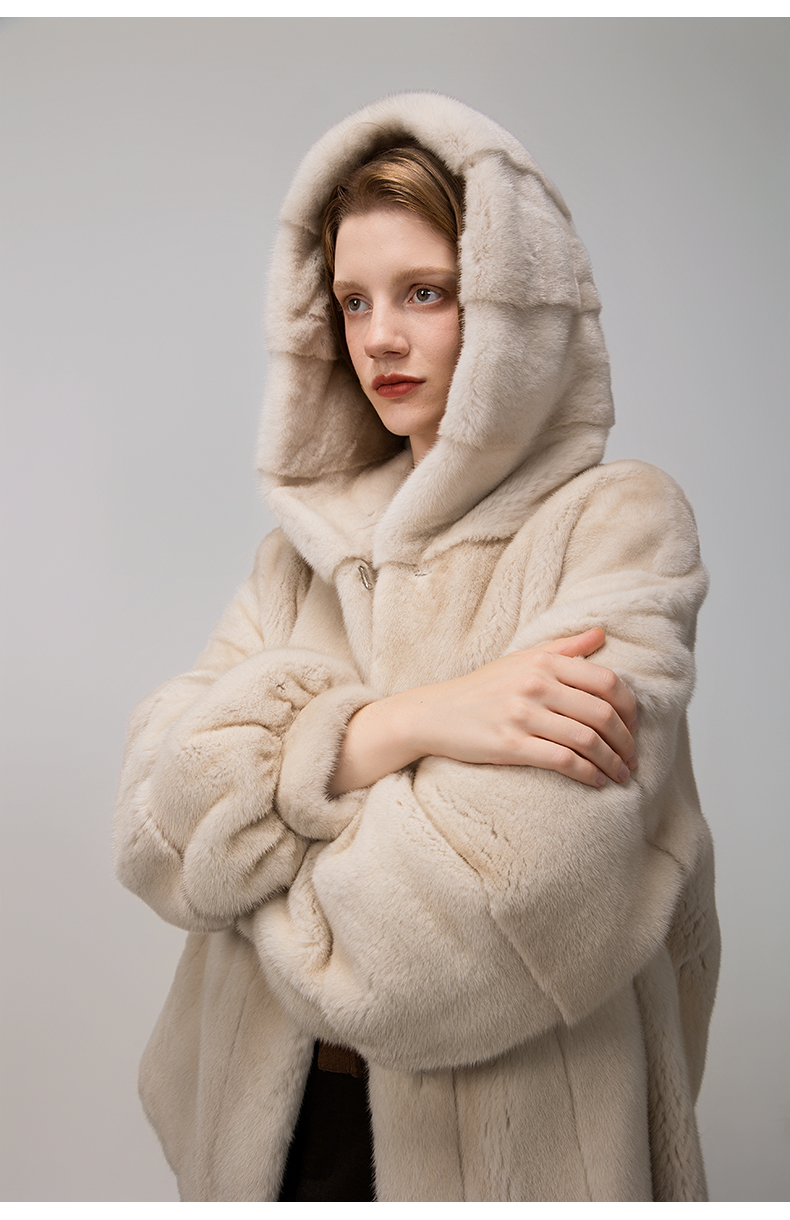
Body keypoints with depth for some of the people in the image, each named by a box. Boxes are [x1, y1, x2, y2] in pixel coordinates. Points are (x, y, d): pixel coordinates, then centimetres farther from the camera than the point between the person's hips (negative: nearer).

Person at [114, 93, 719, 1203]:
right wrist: (397, 723, -25)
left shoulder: (619, 519, -13)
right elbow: (154, 808, -9)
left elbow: (504, 905, -25)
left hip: (504, 1133, -4)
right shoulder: (311, 540, 4)